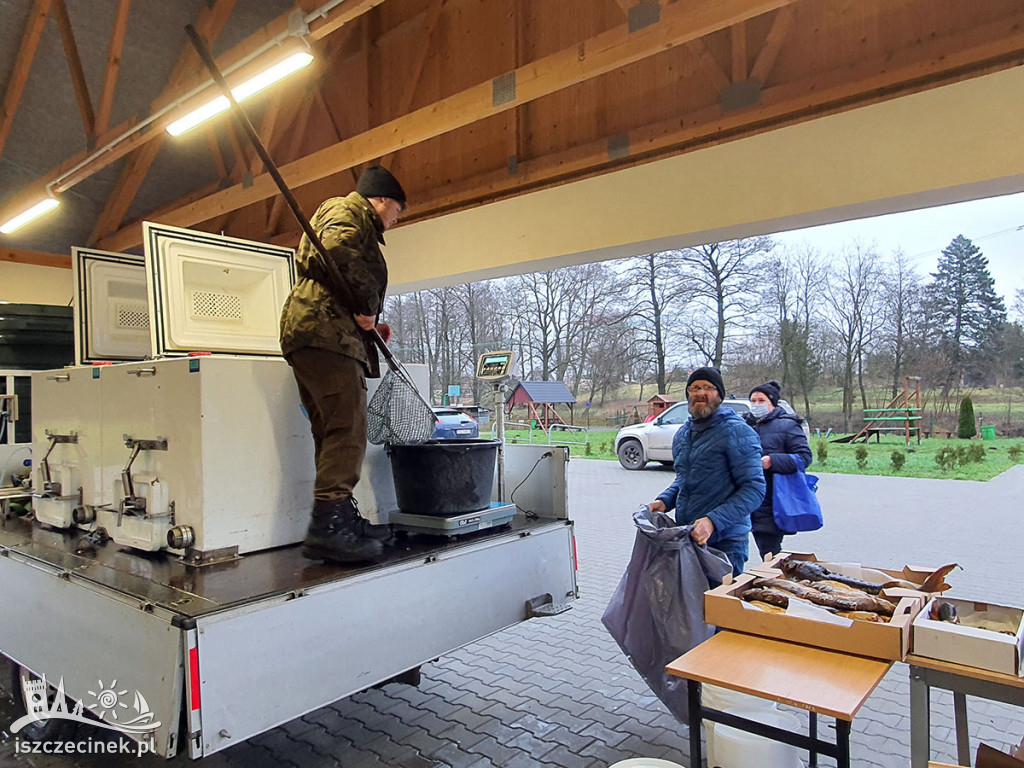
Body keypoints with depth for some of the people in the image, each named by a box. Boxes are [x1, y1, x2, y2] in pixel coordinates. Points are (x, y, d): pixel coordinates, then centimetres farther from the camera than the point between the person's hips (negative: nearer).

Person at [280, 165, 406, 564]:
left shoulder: (351, 219, 36)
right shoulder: (348, 210, 5)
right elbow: (337, 250, -19)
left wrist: (369, 326, 22)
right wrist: (368, 304, -13)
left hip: (317, 336, 11)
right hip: (326, 333, -11)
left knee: (333, 433, 10)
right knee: (347, 429, -17)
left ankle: (340, 518, 15)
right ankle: (327, 525, -20)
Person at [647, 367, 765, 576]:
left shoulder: (736, 431, -10)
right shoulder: (682, 434, 13)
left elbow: (754, 488, -15)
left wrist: (713, 521, -25)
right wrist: (665, 500, 5)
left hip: (724, 542, -6)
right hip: (685, 536, 7)